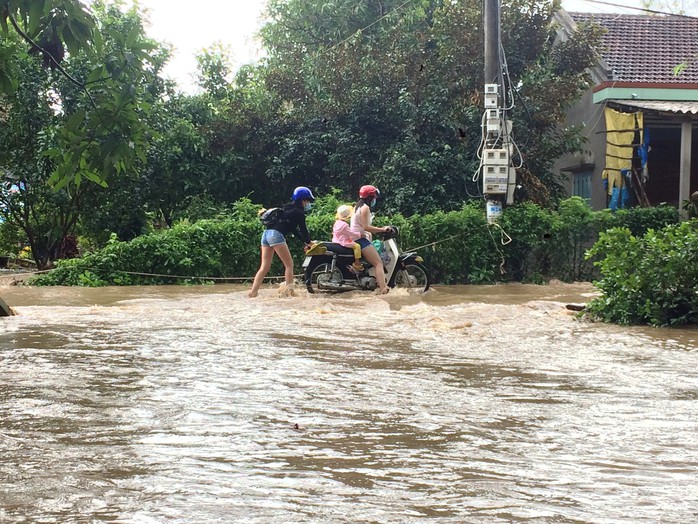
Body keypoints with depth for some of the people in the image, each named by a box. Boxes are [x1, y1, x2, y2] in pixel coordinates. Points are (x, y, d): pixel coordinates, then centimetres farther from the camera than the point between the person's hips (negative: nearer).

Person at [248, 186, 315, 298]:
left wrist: (305, 243, 31)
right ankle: (290, 292, -5)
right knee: (289, 264, 0)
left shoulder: (288, 209, 27)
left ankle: (252, 292, 1)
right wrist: (309, 242, 23)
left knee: (264, 267, 8)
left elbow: (294, 229, 31)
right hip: (276, 235, -8)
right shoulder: (299, 212, 1)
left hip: (266, 234, 8)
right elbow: (303, 229, 6)